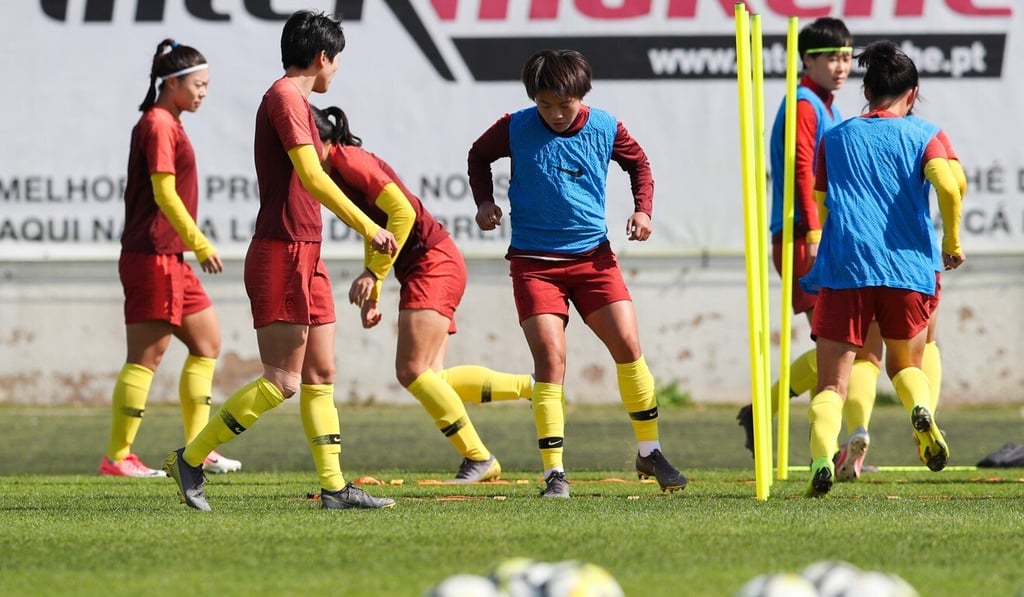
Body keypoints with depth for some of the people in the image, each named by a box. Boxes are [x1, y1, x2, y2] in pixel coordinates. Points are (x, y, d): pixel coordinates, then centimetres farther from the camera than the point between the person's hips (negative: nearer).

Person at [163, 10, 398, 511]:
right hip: (281, 256, -10)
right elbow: (312, 178, -21)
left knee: (320, 375, 7)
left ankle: (334, 486, 7)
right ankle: (189, 460, -4)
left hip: (305, 258, 10)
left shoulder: (294, 100, 17)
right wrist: (368, 227, -19)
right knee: (283, 381, -10)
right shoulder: (285, 98, -13)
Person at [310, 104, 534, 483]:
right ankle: (531, 387, 10)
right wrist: (372, 294, 18)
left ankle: (479, 458, -9)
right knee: (426, 377, 1)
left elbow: (402, 211, -22)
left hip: (432, 263, -10)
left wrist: (372, 274, -19)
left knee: (412, 372, -15)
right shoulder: (336, 170, 16)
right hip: (433, 267, 10)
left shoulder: (347, 161, -14)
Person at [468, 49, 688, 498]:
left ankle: (649, 452, 12)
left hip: (592, 256, 2)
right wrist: (485, 201, -2)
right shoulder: (515, 129, -7)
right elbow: (478, 156, 13)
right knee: (550, 358, -12)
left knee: (628, 346, -5)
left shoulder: (605, 130, -3)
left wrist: (643, 208, 2)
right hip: (534, 261, -2)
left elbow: (637, 161, 17)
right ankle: (554, 472, -6)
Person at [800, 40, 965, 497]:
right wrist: (952, 244, 3)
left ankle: (822, 456, -27)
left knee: (831, 384, 0)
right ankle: (922, 412, -10)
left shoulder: (835, 139, 16)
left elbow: (820, 210, 17)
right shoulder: (924, 137, 9)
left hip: (843, 270, 0)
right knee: (905, 365, 23)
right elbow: (948, 185, -10)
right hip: (909, 269, 0)